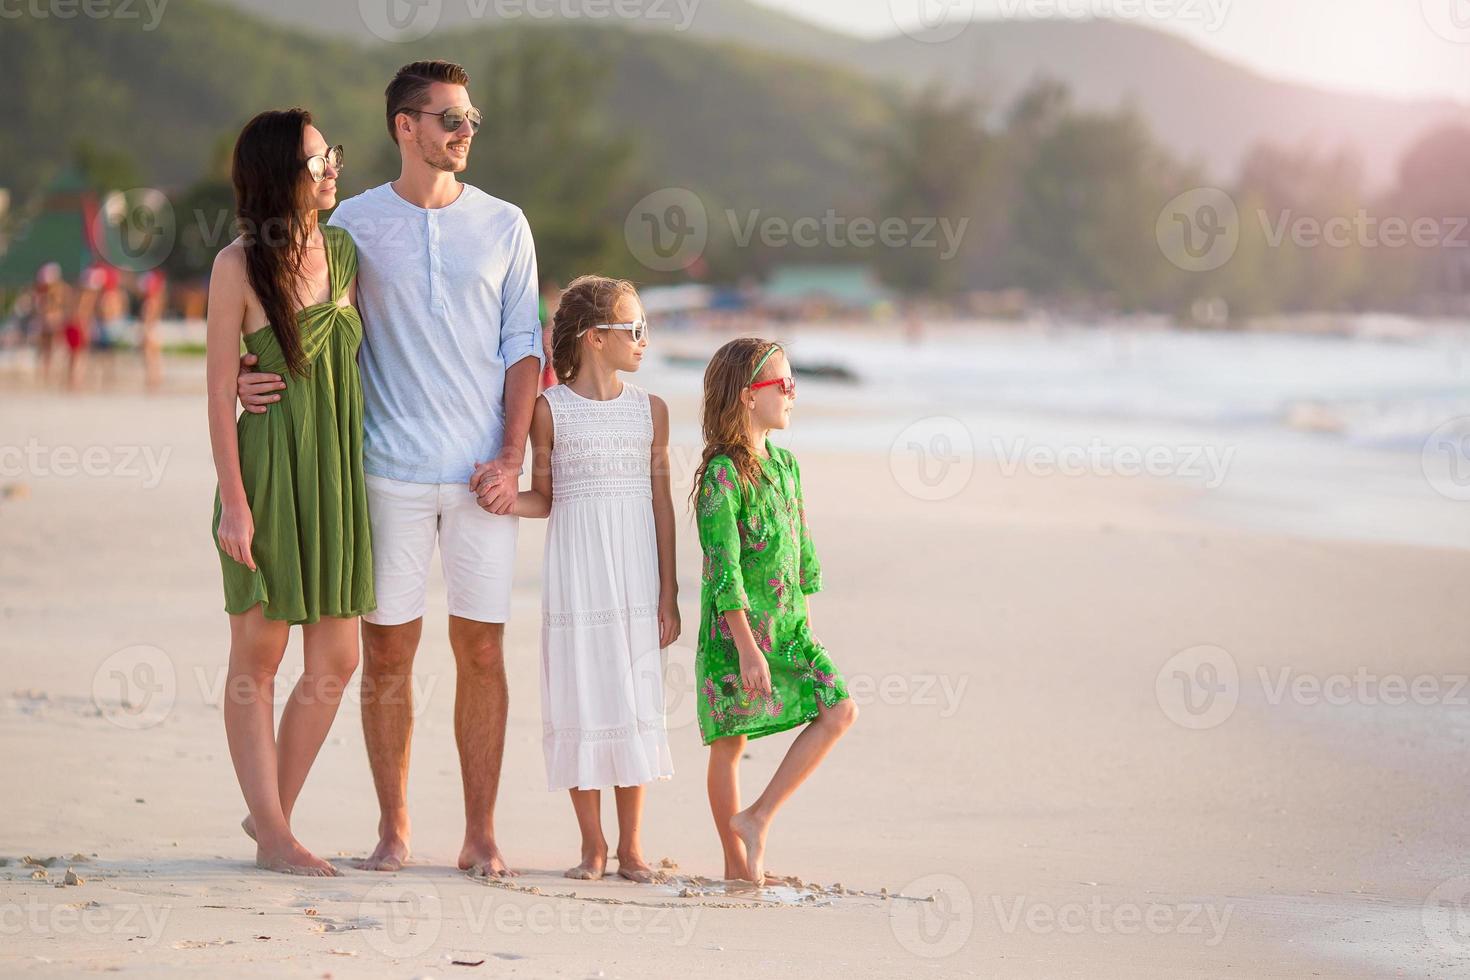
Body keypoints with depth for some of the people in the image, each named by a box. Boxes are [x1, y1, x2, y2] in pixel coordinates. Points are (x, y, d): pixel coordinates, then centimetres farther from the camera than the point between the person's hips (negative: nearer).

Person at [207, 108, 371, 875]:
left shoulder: (344, 252, 7)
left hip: (339, 470, 6)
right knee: (258, 657, 2)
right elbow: (220, 389, -8)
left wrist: (369, 473, 12)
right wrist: (233, 500, -13)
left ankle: (272, 811, 20)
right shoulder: (238, 266, -9)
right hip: (269, 468, -6)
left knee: (336, 661, 5)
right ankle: (272, 833, 9)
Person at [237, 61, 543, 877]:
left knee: (482, 650, 1)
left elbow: (523, 348, 7)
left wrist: (511, 458, -3)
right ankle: (392, 829, 12)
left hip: (481, 473, 1)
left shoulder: (503, 225, 8)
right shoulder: (353, 222, 4)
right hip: (389, 469, -1)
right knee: (386, 650, 2)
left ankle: (481, 835, 8)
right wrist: (251, 376, -13)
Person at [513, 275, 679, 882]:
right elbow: (543, 498, 4)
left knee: (635, 701, 3)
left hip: (636, 573, 2)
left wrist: (668, 595, 3)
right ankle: (592, 844, 12)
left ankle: (631, 845, 12)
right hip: (576, 572, -2)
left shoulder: (650, 410, 6)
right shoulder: (550, 409, -1)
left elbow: (662, 503, 6)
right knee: (580, 700, 0)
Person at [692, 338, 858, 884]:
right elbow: (723, 567, -18)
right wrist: (747, 647, -22)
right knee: (731, 742, 1)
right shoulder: (722, 475, -14)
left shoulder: (785, 466, 10)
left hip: (786, 627, 7)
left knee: (839, 710, -4)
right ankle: (736, 863, 12)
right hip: (735, 630, -7)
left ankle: (756, 819, 1)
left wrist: (803, 625, 18)